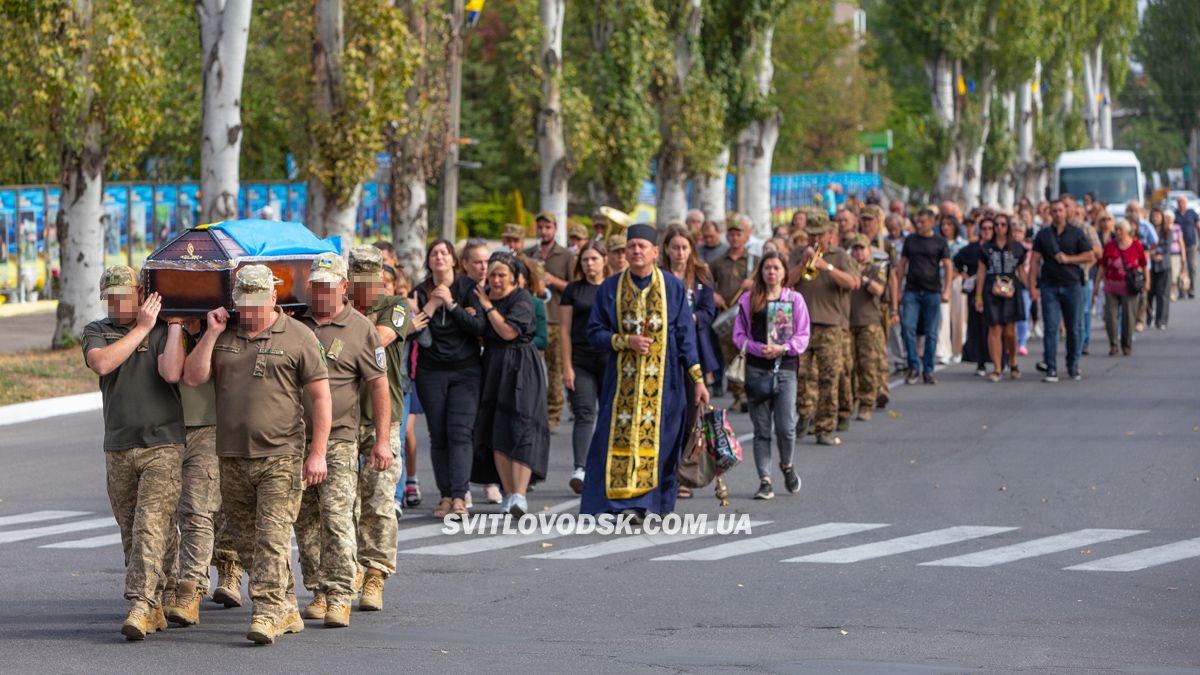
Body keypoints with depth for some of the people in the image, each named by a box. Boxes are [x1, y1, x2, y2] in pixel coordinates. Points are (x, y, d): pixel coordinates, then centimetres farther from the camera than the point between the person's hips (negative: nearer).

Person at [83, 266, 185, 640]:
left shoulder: (163, 329, 2)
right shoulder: (96, 331, 10)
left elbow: (171, 373, -15)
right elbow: (102, 363, -12)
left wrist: (175, 324, -9)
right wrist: (141, 327, -9)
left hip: (163, 444, -4)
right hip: (118, 448, 4)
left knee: (150, 527, -16)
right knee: (130, 534, 8)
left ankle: (141, 606, -23)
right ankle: (155, 607, 17)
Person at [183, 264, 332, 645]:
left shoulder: (298, 337, -1)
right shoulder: (223, 336, 11)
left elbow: (320, 397, -2)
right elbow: (192, 378, 2)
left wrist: (318, 453, -8)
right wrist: (212, 332, -4)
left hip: (280, 456, -5)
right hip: (231, 457, 5)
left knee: (273, 536, -13)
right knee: (244, 539, 8)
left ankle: (267, 613, -16)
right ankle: (287, 610, 18)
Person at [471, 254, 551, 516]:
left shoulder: (522, 298, -7)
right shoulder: (481, 296, 11)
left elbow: (509, 331, -19)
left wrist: (488, 307, -10)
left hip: (521, 368, -6)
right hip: (492, 368, 6)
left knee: (520, 429, -14)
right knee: (496, 433, 1)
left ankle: (519, 495, -21)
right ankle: (508, 494, 7)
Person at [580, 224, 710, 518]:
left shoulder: (674, 288, 3)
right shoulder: (610, 288, 4)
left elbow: (685, 336, 3)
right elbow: (595, 333, 4)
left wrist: (697, 379, -1)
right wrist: (625, 341, -13)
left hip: (662, 380, 0)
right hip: (622, 380, 0)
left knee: (655, 436, -1)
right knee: (618, 436, -5)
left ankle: (645, 502, 4)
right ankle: (613, 500, -4)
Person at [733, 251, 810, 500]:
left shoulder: (795, 299, 7)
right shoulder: (748, 300, 7)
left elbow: (803, 336, 4)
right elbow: (739, 335, 6)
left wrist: (783, 348, -12)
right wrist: (758, 348, -11)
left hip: (785, 368, -1)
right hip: (756, 368, 1)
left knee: (786, 427, -8)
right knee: (761, 428, 1)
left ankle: (787, 465, 21)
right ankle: (764, 480, 6)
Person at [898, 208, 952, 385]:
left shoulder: (940, 243, 4)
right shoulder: (910, 240, 10)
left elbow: (948, 267, 1)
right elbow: (902, 265, 13)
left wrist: (946, 291, -11)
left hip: (932, 292, -1)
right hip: (911, 291, 1)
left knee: (931, 333, 2)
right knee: (909, 328, -10)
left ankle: (928, 370, 10)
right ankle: (913, 367, -1)